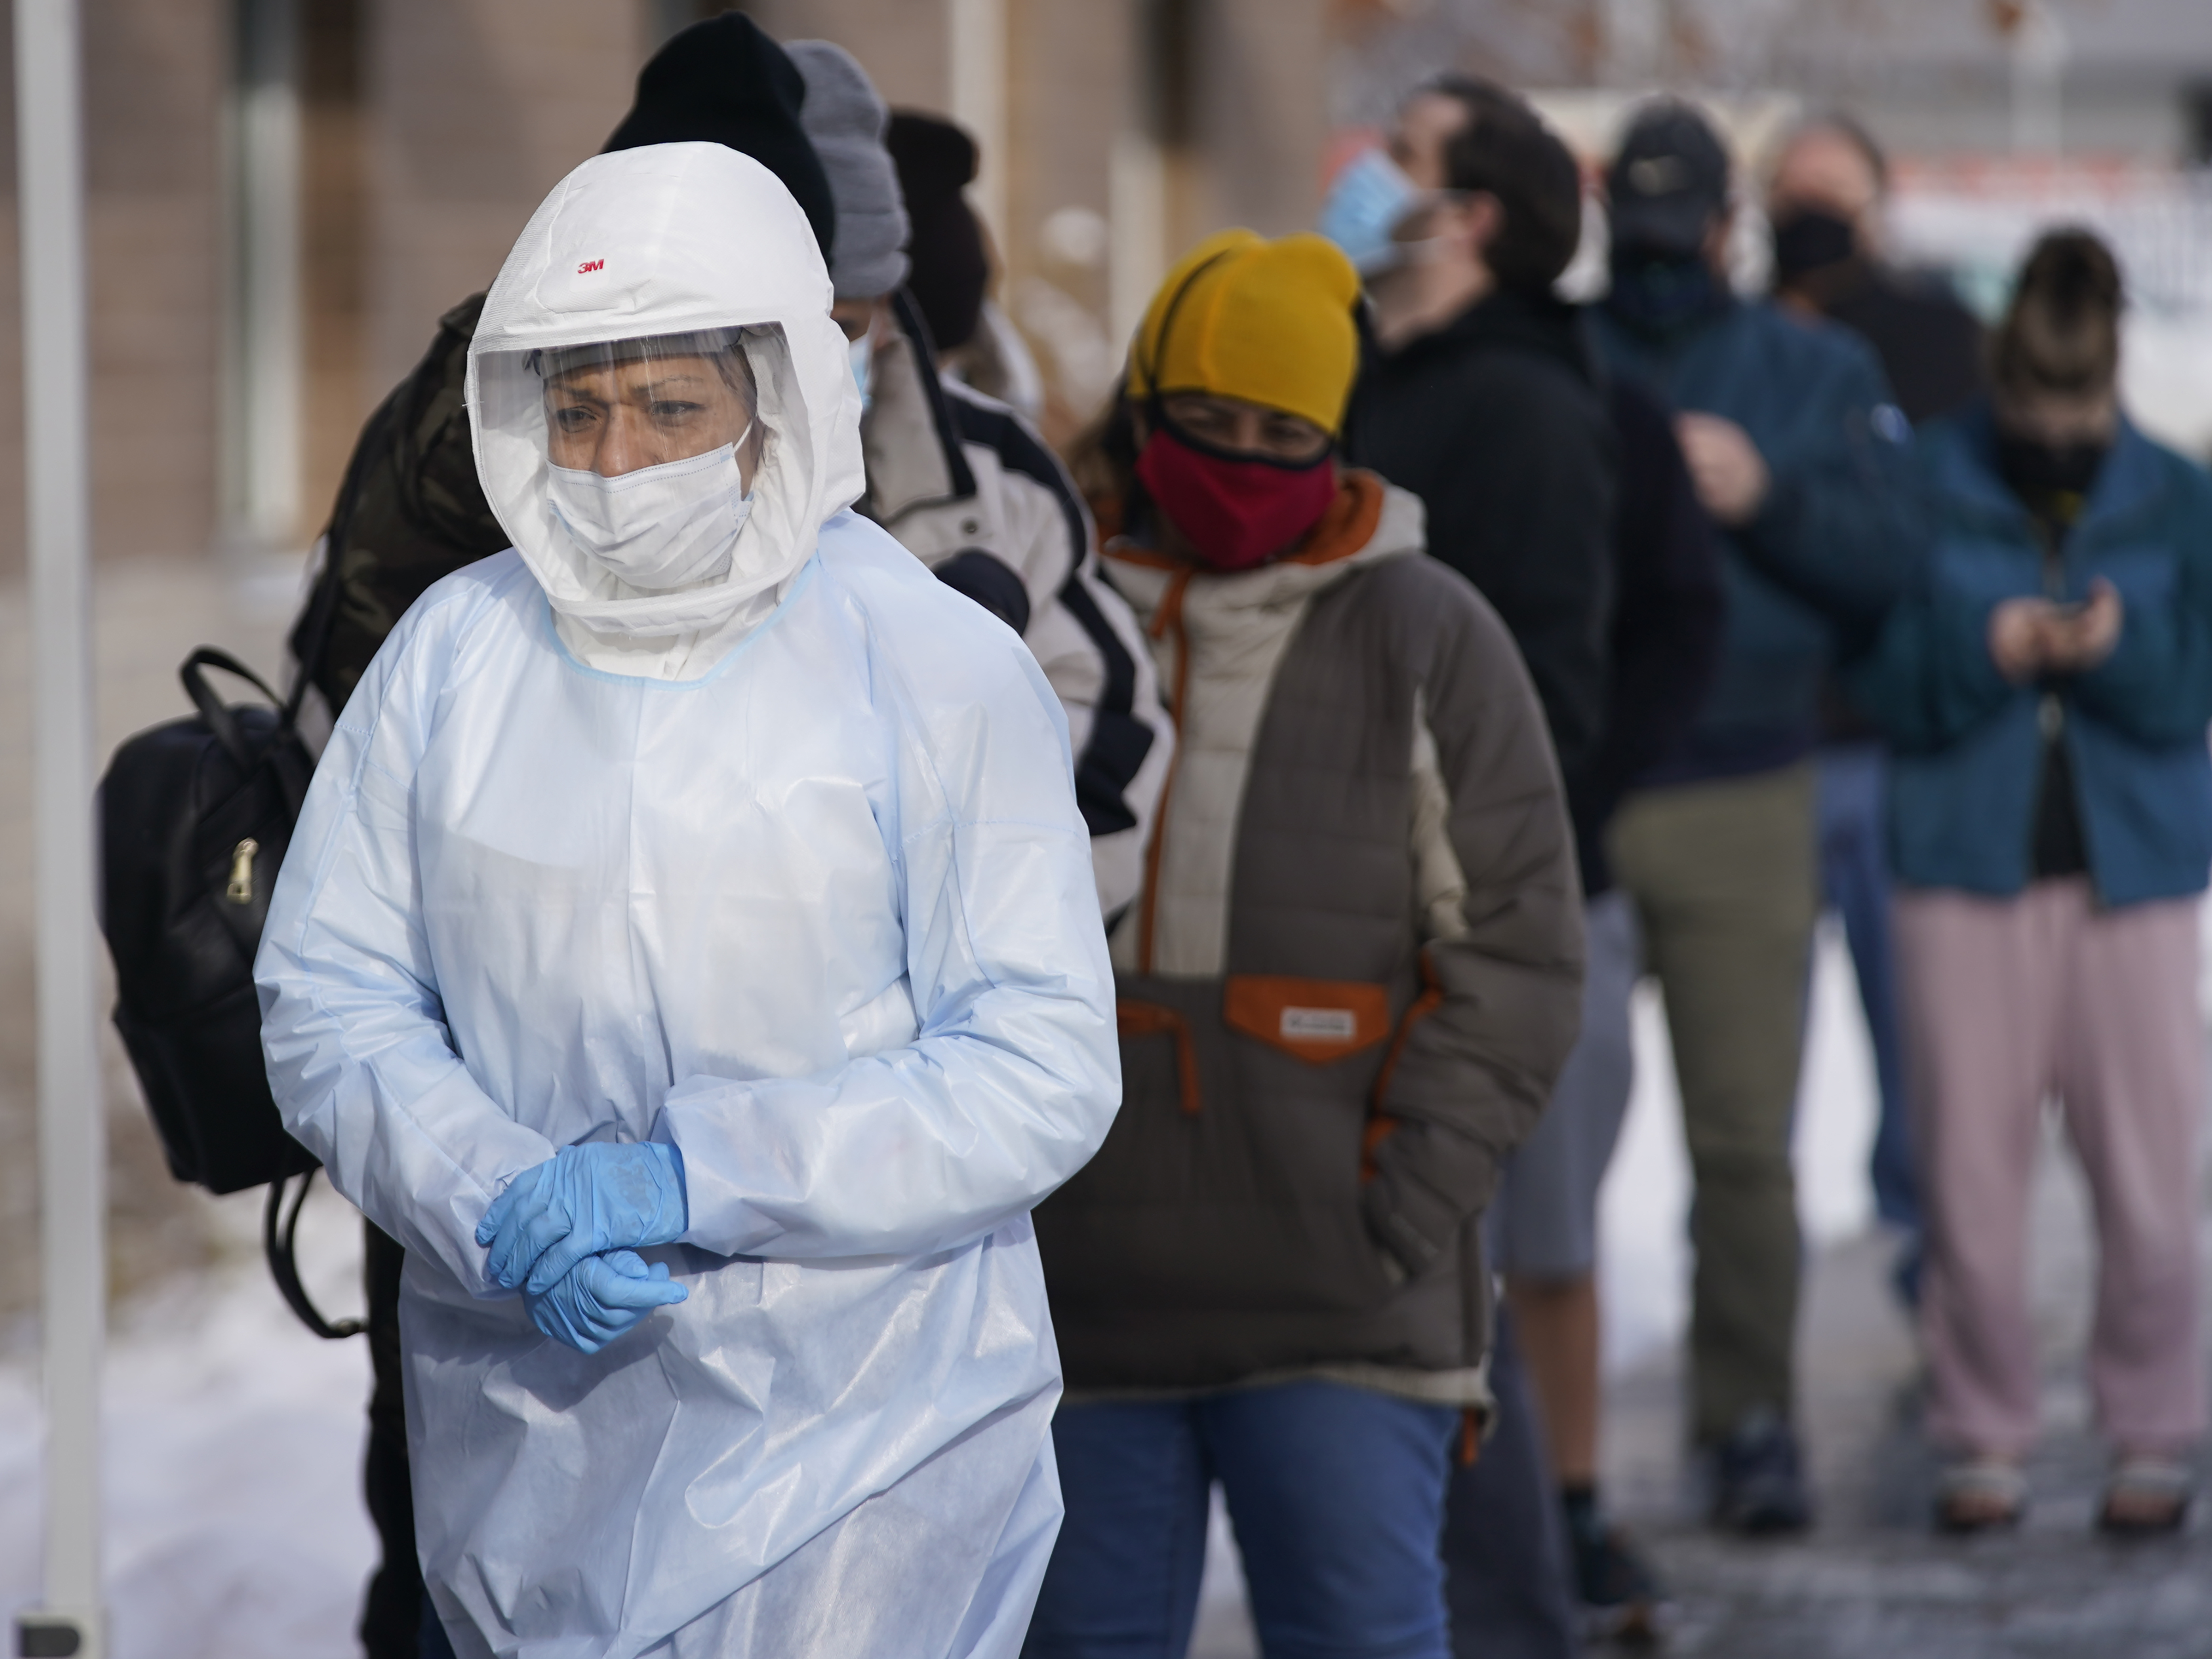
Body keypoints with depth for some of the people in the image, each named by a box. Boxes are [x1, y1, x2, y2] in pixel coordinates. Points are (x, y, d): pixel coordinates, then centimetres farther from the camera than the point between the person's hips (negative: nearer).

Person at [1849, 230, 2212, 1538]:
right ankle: (1987, 1437, 12)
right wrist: (1984, 650, -22)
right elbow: (1889, 688, -3)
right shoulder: (1930, 487, 0)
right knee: (1972, 1170, 0)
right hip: (1969, 870, 0)